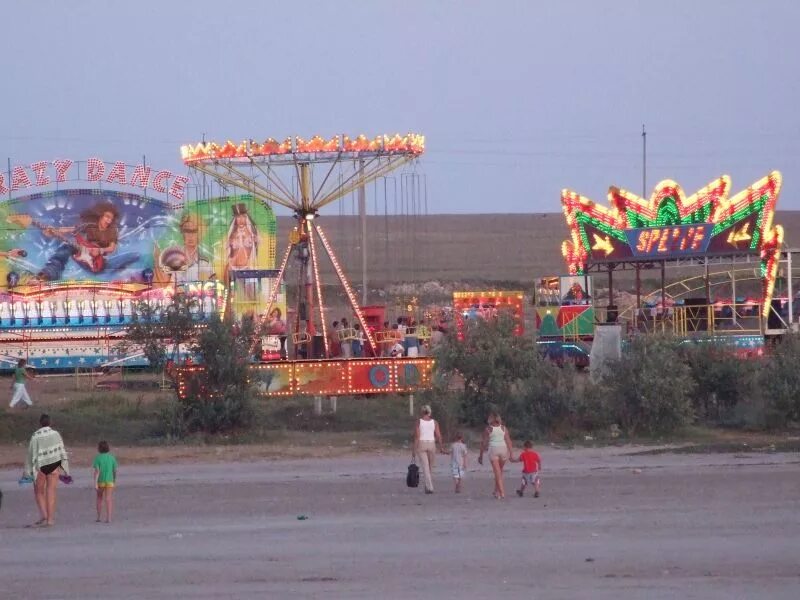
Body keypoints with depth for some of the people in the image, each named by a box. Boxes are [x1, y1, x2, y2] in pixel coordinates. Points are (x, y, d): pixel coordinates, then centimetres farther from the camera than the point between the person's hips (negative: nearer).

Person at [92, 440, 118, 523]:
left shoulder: (98, 458, -7)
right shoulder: (112, 457, 0)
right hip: (109, 481, 0)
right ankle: (108, 518, -16)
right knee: (108, 499, -4)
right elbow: (115, 471, 5)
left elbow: (97, 471, -14)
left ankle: (99, 517, 21)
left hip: (100, 481, 0)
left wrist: (95, 483, -17)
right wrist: (114, 481, 21)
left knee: (100, 498, 18)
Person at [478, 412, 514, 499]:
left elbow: (484, 443, 1)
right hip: (503, 449, 3)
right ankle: (496, 491, 23)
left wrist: (481, 456, 8)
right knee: (499, 471, 19)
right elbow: (508, 441, 1)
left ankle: (501, 493, -14)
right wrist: (511, 453, 2)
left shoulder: (488, 429, -1)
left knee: (497, 472, -5)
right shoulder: (503, 428, 6)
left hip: (493, 449, -3)